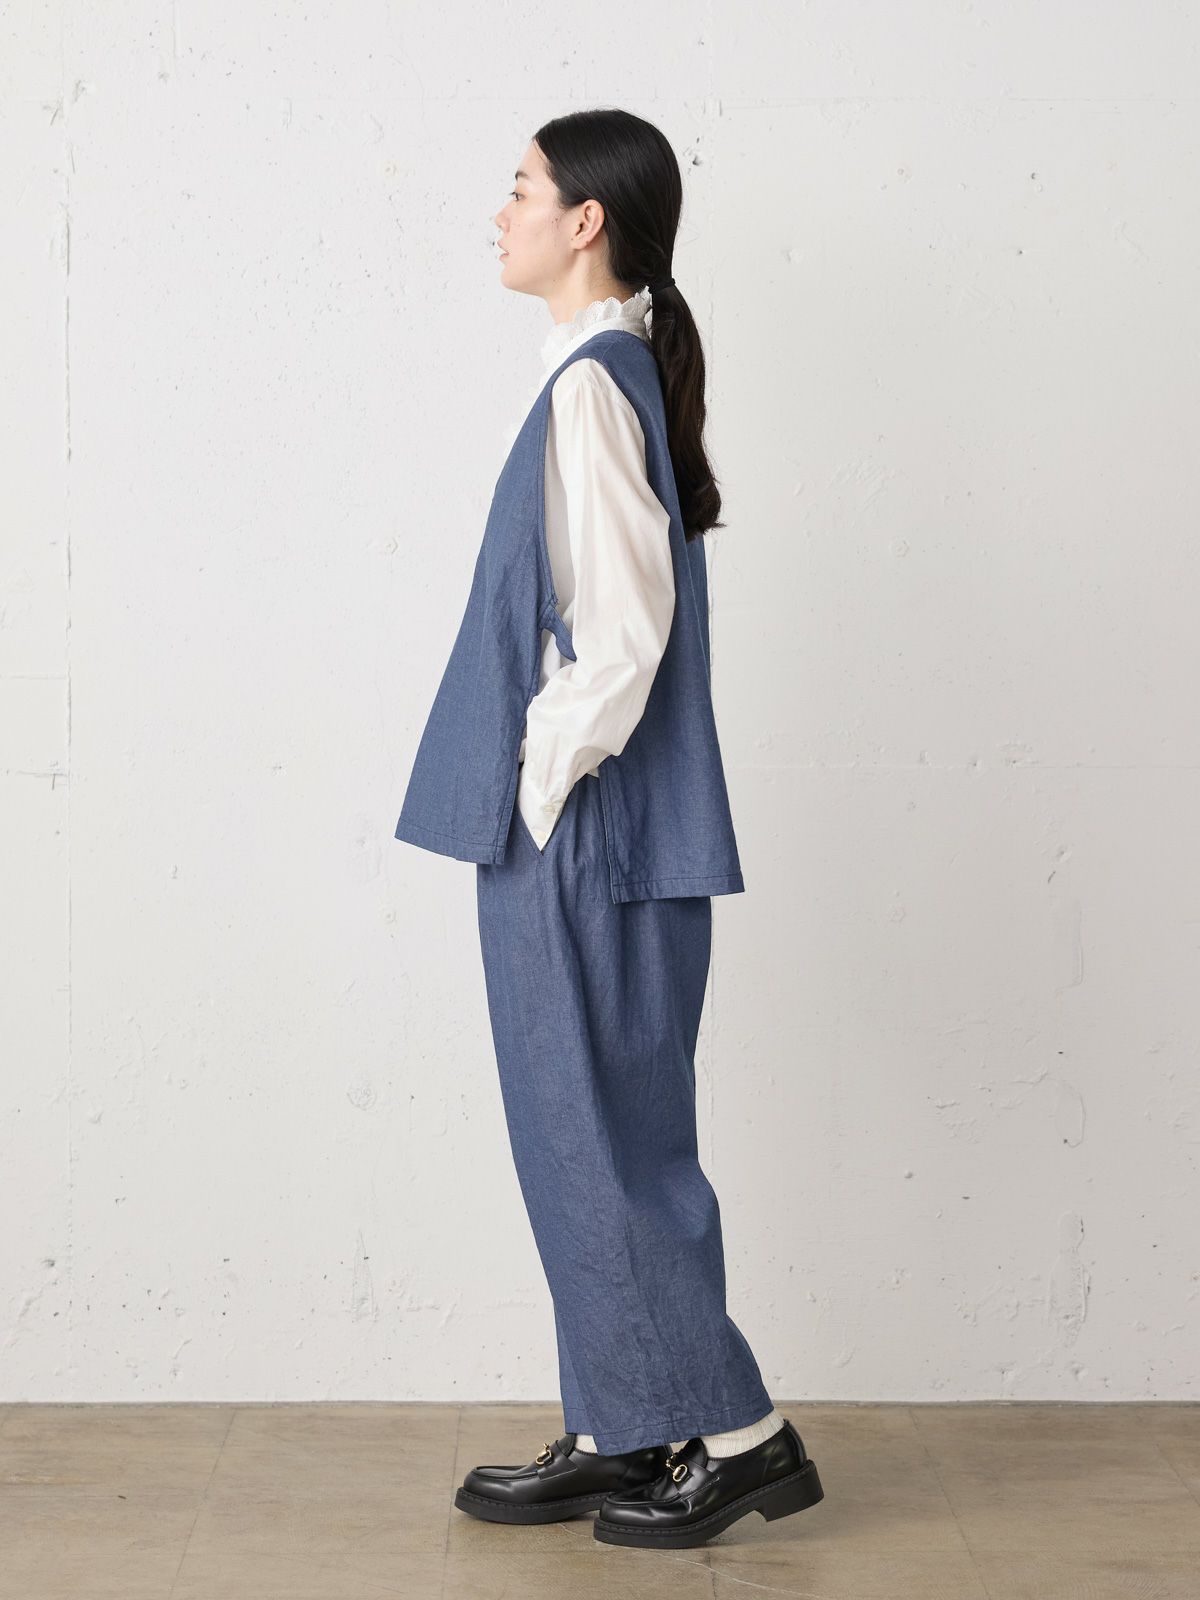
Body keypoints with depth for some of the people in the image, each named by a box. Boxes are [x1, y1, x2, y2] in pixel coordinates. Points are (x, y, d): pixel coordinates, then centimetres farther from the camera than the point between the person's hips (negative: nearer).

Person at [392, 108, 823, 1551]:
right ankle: (615, 1435, 24)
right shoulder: (611, 372, 14)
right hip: (577, 838, 10)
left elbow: (622, 626, -21)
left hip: (583, 838, -10)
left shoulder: (592, 385, -15)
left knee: (601, 1138, -1)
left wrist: (542, 783, -13)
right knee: (588, 1139, 14)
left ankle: (737, 1434, 11)